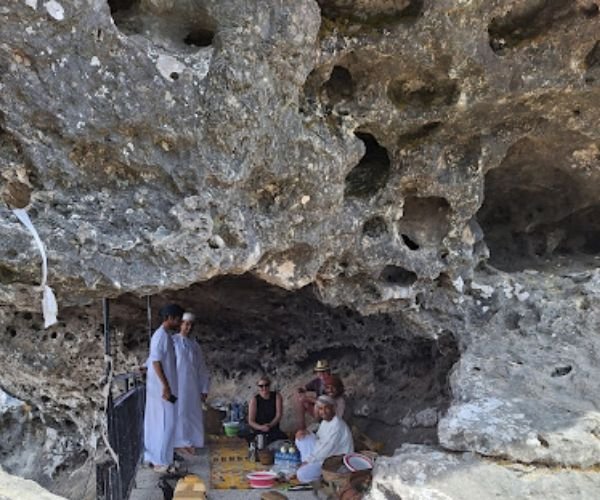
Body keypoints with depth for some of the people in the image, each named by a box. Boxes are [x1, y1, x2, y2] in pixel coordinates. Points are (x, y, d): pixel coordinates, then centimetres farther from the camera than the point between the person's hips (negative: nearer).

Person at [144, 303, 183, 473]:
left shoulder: (165, 335, 14)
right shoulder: (161, 335, -16)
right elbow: (156, 362, -22)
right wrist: (166, 386, -23)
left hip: (161, 388, 10)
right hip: (161, 388, -10)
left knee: (157, 424, 14)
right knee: (166, 424, -5)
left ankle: (154, 458, 21)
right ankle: (161, 461, 2)